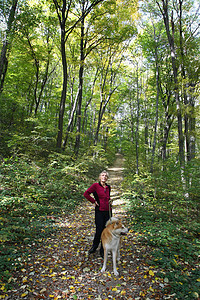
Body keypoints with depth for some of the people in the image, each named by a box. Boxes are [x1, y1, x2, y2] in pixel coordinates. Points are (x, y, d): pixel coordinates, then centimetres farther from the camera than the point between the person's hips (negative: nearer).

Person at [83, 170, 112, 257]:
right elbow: (86, 194, -9)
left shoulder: (108, 187, 10)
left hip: (108, 211, 5)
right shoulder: (96, 185, -7)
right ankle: (94, 247, 29)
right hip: (99, 211, -5)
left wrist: (110, 201, 8)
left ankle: (103, 251, 25)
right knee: (99, 231, 0)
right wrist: (94, 201, -7)